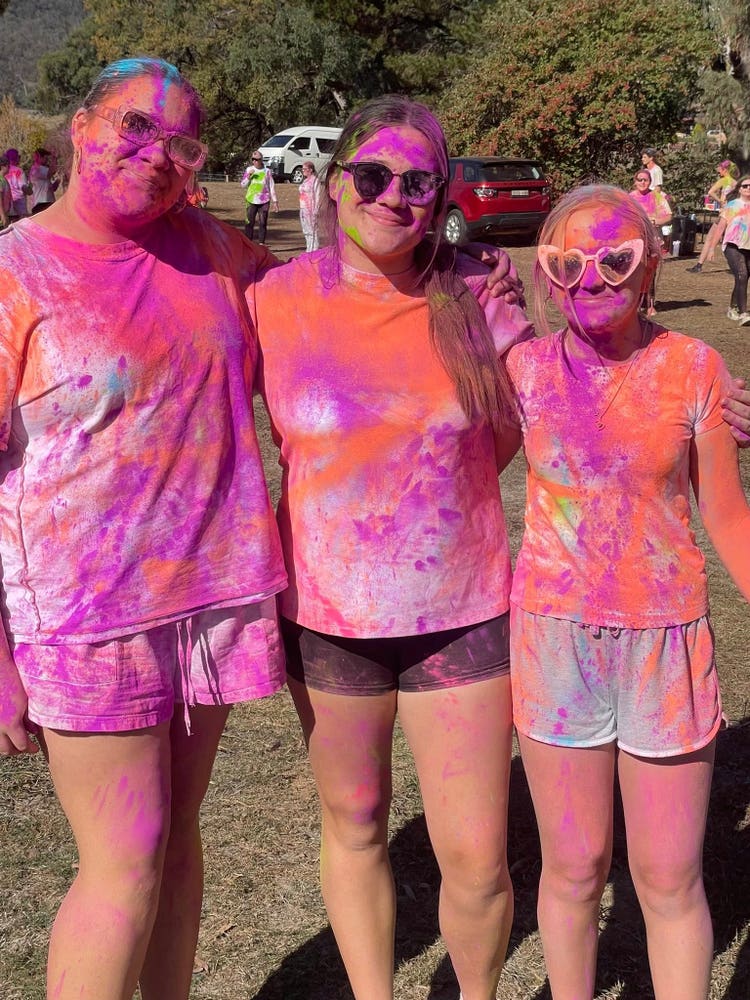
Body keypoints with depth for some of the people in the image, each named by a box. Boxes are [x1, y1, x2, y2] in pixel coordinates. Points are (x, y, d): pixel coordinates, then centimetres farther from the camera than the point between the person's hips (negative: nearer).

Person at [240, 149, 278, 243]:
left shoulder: (267, 171, 3)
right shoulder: (249, 170, 6)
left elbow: (272, 187, 7)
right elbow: (242, 185, 5)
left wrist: (274, 201, 3)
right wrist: (248, 176, -11)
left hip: (264, 201, 0)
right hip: (251, 200, 1)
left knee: (263, 223, 0)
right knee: (250, 222, -3)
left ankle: (261, 242, 7)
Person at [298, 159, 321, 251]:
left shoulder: (315, 180, -9)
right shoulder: (305, 181, 17)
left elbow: (317, 195, -12)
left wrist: (315, 210, -17)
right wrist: (301, 208, 17)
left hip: (311, 209, -9)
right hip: (303, 209, 9)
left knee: (312, 230, -8)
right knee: (306, 231, 12)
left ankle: (313, 250, -6)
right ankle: (308, 249, 19)